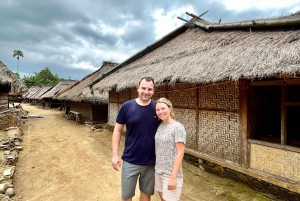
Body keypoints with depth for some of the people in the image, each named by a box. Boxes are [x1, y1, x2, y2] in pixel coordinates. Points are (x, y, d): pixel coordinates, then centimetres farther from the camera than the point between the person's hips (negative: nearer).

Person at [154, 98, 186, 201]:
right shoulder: (160, 126, 3)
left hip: (171, 173, -6)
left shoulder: (177, 127, -16)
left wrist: (173, 177, -18)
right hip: (158, 171, 6)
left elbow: (180, 154, -17)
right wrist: (156, 168, 9)